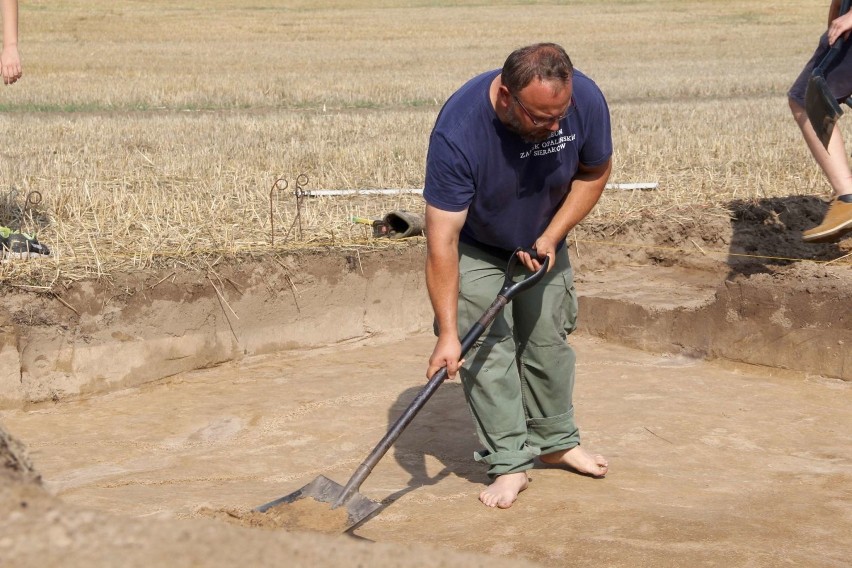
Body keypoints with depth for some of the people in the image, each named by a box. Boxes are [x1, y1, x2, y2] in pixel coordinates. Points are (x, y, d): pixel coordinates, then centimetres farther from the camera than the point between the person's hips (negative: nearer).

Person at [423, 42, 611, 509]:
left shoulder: (586, 101, -30)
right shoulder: (457, 133, -41)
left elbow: (595, 171, -7)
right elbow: (442, 241, -39)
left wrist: (551, 238, -17)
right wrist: (448, 333, -40)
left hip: (542, 242, 4)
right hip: (476, 248, -3)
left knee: (549, 342, 12)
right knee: (485, 350, -9)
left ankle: (556, 442, 31)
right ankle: (510, 464, 1)